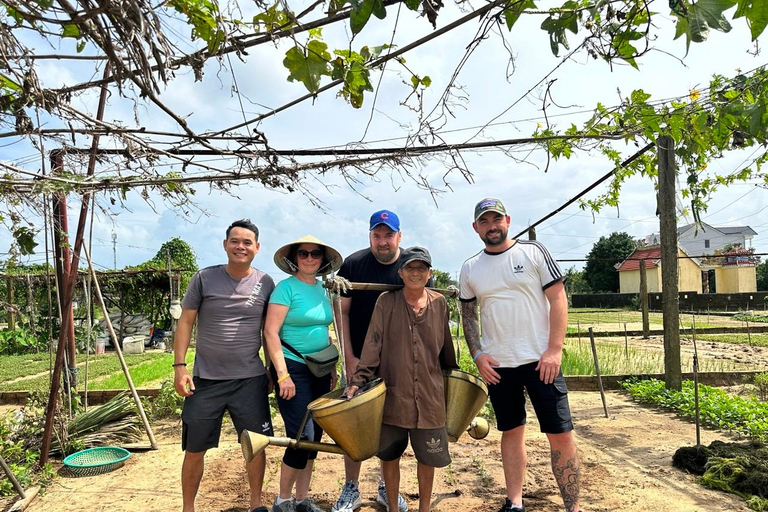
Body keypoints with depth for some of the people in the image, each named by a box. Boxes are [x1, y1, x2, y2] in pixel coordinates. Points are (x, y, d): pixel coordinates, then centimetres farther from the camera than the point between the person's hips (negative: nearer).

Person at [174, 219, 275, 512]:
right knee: (195, 450, 10)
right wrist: (180, 367, -7)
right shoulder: (204, 278, -3)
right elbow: (185, 322, 0)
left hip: (250, 380, 1)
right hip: (205, 379, -1)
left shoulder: (265, 283, 1)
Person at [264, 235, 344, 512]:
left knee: (314, 437, 11)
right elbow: (271, 332, -15)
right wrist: (283, 375, -19)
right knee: (302, 437, -7)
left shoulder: (323, 290, 10)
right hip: (293, 370, -7)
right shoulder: (286, 287, -10)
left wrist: (333, 370, 14)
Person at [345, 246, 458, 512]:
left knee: (428, 456, 13)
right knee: (390, 454, 12)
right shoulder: (386, 302, -5)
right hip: (393, 394, -1)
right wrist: (358, 381, -14)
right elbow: (372, 345, -8)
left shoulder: (439, 304, 2)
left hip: (429, 396, 2)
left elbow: (446, 348, 13)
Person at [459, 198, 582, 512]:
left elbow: (558, 300, -5)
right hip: (497, 364, 3)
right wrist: (477, 354, -1)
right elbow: (468, 315, 12)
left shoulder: (533, 252, -3)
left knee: (561, 435, -1)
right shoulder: (469, 269, 6)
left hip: (541, 360, -3)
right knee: (511, 433, 14)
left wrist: (554, 350, -13)